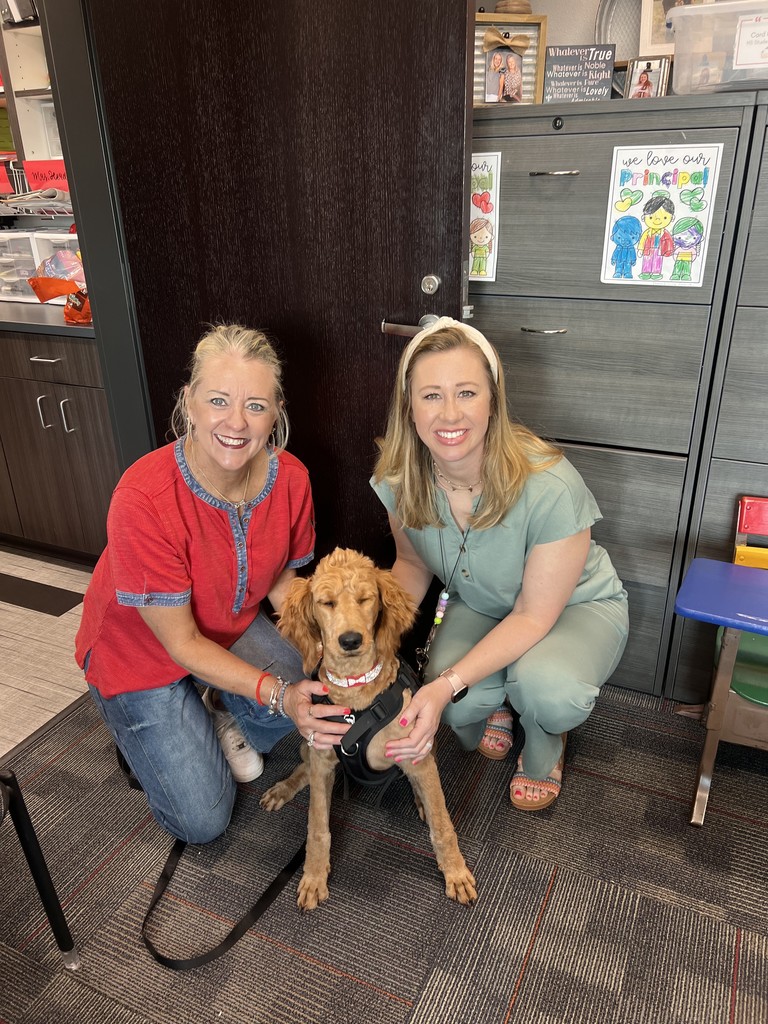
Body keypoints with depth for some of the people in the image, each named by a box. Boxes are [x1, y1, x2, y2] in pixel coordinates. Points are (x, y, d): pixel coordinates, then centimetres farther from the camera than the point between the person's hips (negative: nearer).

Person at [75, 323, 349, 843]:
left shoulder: (290, 477, -20)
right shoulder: (143, 498, -35)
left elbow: (283, 584, -5)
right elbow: (181, 642, -27)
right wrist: (277, 694, -38)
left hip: (232, 625, 4)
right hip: (144, 652, -3)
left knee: (317, 698, -24)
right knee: (202, 820, -3)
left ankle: (225, 716, 9)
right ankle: (140, 727, 25)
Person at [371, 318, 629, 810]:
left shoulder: (550, 487, -36)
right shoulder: (399, 479, -20)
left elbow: (535, 615, -26)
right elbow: (412, 563, -1)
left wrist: (448, 684, -37)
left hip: (575, 607, -3)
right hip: (479, 606, 3)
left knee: (544, 686, -35)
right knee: (459, 706, -27)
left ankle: (545, 752, 4)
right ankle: (495, 701, 13)